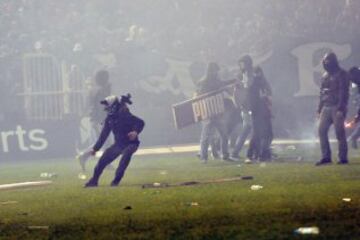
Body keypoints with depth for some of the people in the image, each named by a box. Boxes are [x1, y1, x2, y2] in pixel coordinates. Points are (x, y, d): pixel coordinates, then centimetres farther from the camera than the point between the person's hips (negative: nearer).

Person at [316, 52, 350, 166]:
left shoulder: (341, 74, -4)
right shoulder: (325, 76, 18)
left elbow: (343, 92, -11)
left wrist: (341, 108, -19)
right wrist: (319, 109, 14)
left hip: (337, 107, -7)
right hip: (326, 107, 7)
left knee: (340, 132, -7)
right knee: (322, 131, -2)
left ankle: (343, 158, -3)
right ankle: (326, 157, 2)